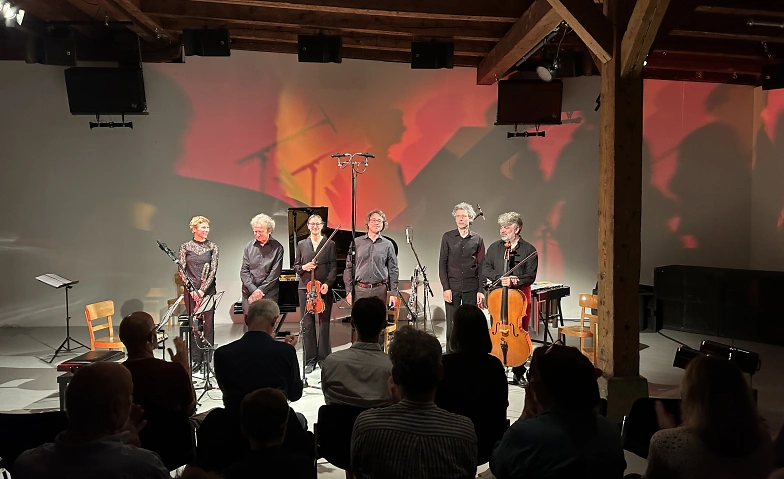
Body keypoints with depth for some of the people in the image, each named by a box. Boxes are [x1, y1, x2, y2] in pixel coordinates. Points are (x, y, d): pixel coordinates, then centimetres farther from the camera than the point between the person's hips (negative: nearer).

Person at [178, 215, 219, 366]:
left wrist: (203, 290, -11)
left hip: (208, 290, 0)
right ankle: (195, 361, 11)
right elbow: (181, 270, 0)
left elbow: (213, 270, -2)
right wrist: (191, 290, -10)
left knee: (208, 324, 1)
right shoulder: (185, 247, 3)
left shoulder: (212, 247, 4)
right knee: (194, 325, 2)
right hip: (191, 290, 0)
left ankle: (207, 362, 9)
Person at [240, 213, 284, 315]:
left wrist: (261, 290, -10)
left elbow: (275, 273, -5)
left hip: (268, 294, -3)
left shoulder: (277, 247, -1)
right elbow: (244, 271, 5)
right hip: (249, 293, 3)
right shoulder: (249, 247, 9)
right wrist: (253, 289, -8)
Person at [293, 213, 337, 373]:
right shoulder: (302, 244, 10)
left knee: (324, 323, 2)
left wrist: (328, 283, -13)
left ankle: (324, 358, 13)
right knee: (307, 324, 3)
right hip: (305, 288, 2)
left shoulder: (330, 244, 5)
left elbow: (333, 267, 0)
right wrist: (303, 268, -9)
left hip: (324, 288, -1)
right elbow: (296, 266, 13)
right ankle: (310, 360, 11)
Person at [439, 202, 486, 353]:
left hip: (471, 288, 1)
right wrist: (446, 288, -6)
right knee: (451, 326, 0)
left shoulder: (477, 239, 7)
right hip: (452, 288, 0)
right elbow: (442, 264, 3)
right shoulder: (447, 237, 6)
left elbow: (481, 266, 6)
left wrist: (481, 290, -1)